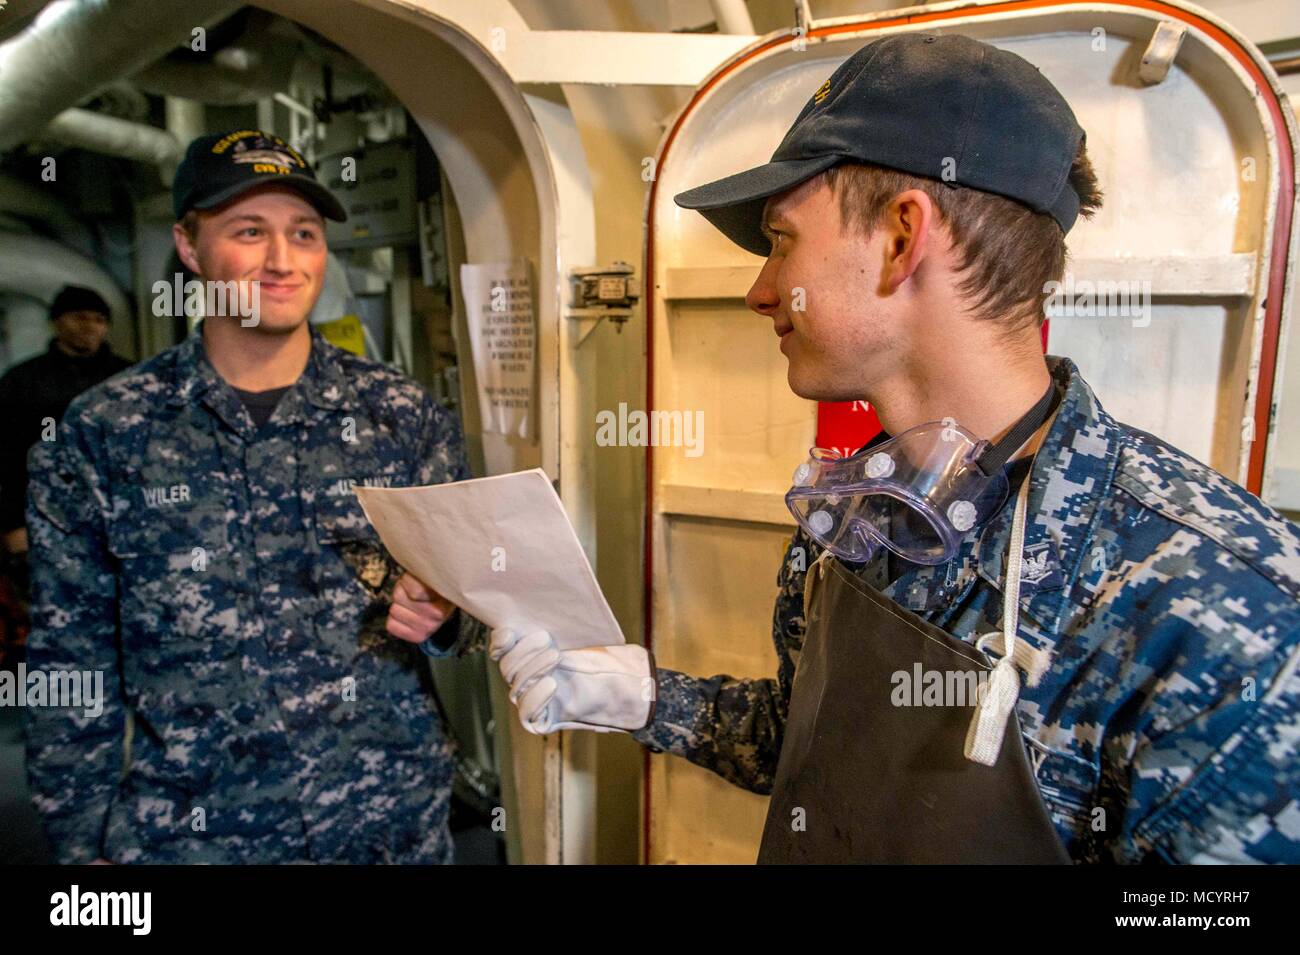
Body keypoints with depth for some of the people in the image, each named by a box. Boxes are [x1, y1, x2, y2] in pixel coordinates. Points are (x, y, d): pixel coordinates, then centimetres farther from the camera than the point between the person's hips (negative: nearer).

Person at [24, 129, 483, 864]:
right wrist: (86, 841, 1)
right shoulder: (100, 435, -4)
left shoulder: (406, 414, -4)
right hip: (186, 833, 0)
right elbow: (72, 665, 1)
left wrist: (438, 617, -18)